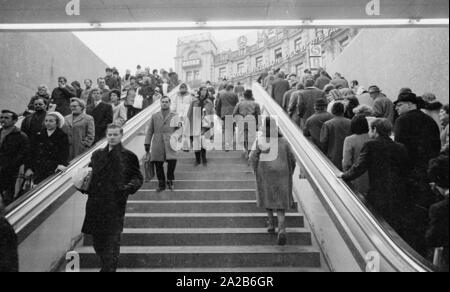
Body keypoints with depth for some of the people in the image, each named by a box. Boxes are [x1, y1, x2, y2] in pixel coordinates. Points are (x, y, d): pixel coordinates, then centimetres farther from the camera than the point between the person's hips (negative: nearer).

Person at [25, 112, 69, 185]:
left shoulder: (62, 136, 3)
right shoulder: (39, 136, 14)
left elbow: (64, 153, -8)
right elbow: (32, 153, 13)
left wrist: (62, 164, -26)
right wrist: (29, 168, 5)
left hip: (54, 172, -3)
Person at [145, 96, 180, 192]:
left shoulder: (174, 116, 13)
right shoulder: (154, 116, 16)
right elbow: (150, 131, 13)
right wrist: (147, 143, 8)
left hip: (170, 143, -1)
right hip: (157, 144, 2)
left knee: (172, 161, -16)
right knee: (158, 164, 2)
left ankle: (170, 180, 8)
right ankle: (161, 184, 18)